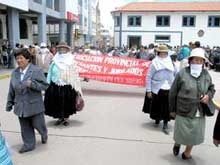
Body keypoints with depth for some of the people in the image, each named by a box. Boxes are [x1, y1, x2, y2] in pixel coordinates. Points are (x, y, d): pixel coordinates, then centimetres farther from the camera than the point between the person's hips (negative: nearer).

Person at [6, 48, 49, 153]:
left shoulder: (37, 70, -10)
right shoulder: (15, 73, 6)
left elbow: (45, 85, -11)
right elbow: (11, 90, 12)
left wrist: (32, 84, -26)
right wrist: (10, 103, 14)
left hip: (34, 105, -4)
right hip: (21, 106, 4)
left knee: (37, 124, 9)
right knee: (25, 128, 11)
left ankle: (44, 135, 41)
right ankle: (28, 145, 27)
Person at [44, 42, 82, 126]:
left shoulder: (71, 61, -3)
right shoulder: (55, 61, 5)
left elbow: (75, 75, -4)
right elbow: (50, 73, 8)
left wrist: (76, 87, -7)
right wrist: (48, 84, 4)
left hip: (67, 86, -2)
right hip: (56, 86, 2)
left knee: (67, 103, 8)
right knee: (57, 103, 9)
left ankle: (66, 118, 25)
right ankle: (60, 118, 27)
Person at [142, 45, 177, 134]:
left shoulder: (171, 62, 4)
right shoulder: (155, 63, -4)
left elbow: (176, 75, 13)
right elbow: (149, 77, -5)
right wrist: (148, 90, -8)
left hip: (169, 90, 2)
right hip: (157, 89, -1)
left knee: (167, 108, 1)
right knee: (156, 106, 12)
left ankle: (165, 125, 15)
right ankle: (157, 118, 39)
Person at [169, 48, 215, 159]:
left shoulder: (206, 74, 0)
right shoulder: (182, 74, -12)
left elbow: (212, 88, 16)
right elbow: (173, 93, -6)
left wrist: (209, 95, -7)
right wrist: (172, 110, 0)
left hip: (199, 113, 4)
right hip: (183, 112, -3)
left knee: (194, 135, 15)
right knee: (181, 134, 11)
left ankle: (187, 152, 42)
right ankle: (177, 144, 47)